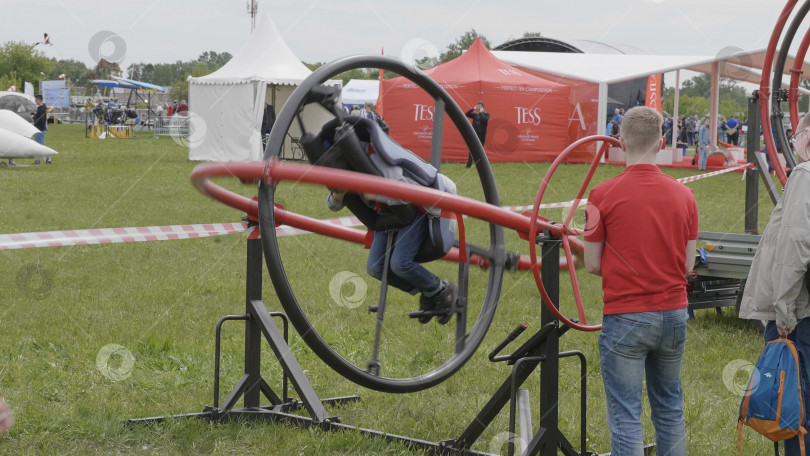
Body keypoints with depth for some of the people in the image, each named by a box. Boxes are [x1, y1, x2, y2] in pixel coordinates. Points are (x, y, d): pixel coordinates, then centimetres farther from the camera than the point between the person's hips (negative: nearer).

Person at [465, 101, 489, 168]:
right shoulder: (475, 114, 12)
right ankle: (469, 164, -1)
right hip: (474, 134, 2)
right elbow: (467, 115, 3)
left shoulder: (486, 114, 3)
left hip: (482, 135, -2)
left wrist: (481, 112, -9)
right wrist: (473, 109, -5)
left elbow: (485, 120, -16)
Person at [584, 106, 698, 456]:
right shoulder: (684, 195, 0)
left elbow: (593, 265, -4)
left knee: (626, 417, 1)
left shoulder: (603, 195, -10)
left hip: (625, 318, -4)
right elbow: (688, 264, 5)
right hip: (673, 313, 4)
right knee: (670, 408, 18)